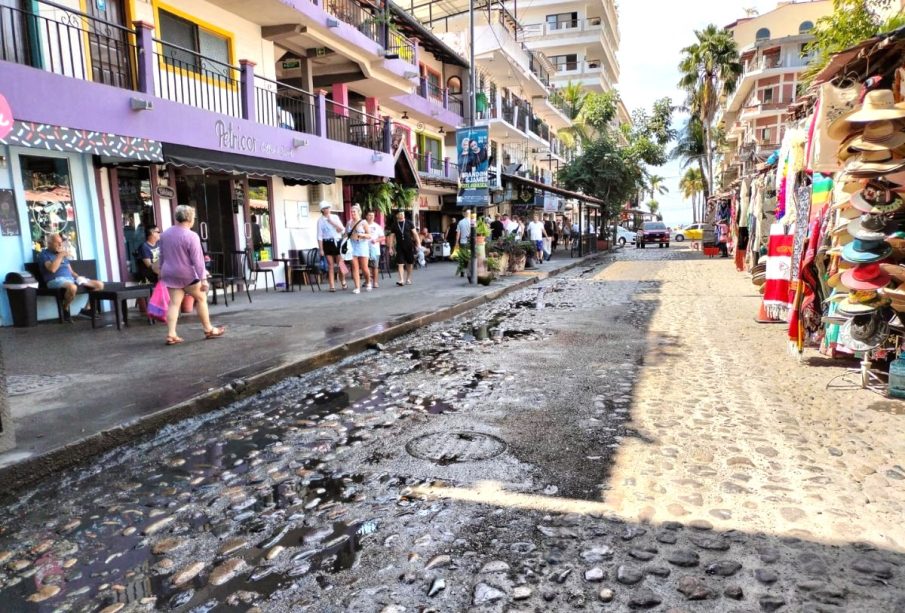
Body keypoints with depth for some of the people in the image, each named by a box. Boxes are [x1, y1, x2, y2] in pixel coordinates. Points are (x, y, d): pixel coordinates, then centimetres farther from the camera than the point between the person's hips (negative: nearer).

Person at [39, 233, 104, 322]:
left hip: (71, 278, 8)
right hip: (56, 280, -8)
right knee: (72, 287, -43)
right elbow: (52, 269, -16)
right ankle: (65, 310, -16)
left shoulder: (63, 254, 26)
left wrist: (79, 277, 4)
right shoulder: (44, 254, 2)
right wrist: (60, 256, -10)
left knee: (99, 284, -3)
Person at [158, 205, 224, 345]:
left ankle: (171, 335, 1)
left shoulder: (165, 233, 5)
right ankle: (208, 330, 16)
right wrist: (203, 279, -16)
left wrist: (162, 271, 25)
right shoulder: (191, 236, -18)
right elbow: (197, 260, -18)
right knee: (201, 299, 9)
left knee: (174, 303, 6)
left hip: (170, 274, 6)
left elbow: (162, 256, 14)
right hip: (188, 275, -6)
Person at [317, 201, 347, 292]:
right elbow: (319, 236, -3)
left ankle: (343, 282, 23)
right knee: (330, 265, 0)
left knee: (340, 264, 2)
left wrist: (332, 222, -11)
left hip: (337, 242, 2)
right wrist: (321, 249, -8)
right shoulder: (320, 220, 0)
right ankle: (332, 286, 3)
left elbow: (341, 229, 0)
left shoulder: (335, 217, 7)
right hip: (327, 243, -1)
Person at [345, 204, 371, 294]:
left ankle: (368, 282, 27)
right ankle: (357, 287, -4)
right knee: (355, 267, -4)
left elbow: (369, 235, -3)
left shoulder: (363, 222, 0)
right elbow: (346, 234, 17)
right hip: (352, 247, 3)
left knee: (364, 268, -2)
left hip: (362, 246, -3)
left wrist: (361, 234, -19)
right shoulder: (349, 223, 10)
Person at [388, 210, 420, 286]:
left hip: (409, 246, 0)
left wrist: (418, 243, -5)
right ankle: (401, 280, -13)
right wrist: (391, 248, 0)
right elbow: (392, 237, 6)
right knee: (400, 263, -9)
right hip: (399, 247, 0)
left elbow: (415, 233, 3)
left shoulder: (409, 223, 4)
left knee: (410, 263, 7)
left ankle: (408, 279, 22)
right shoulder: (394, 226, 5)